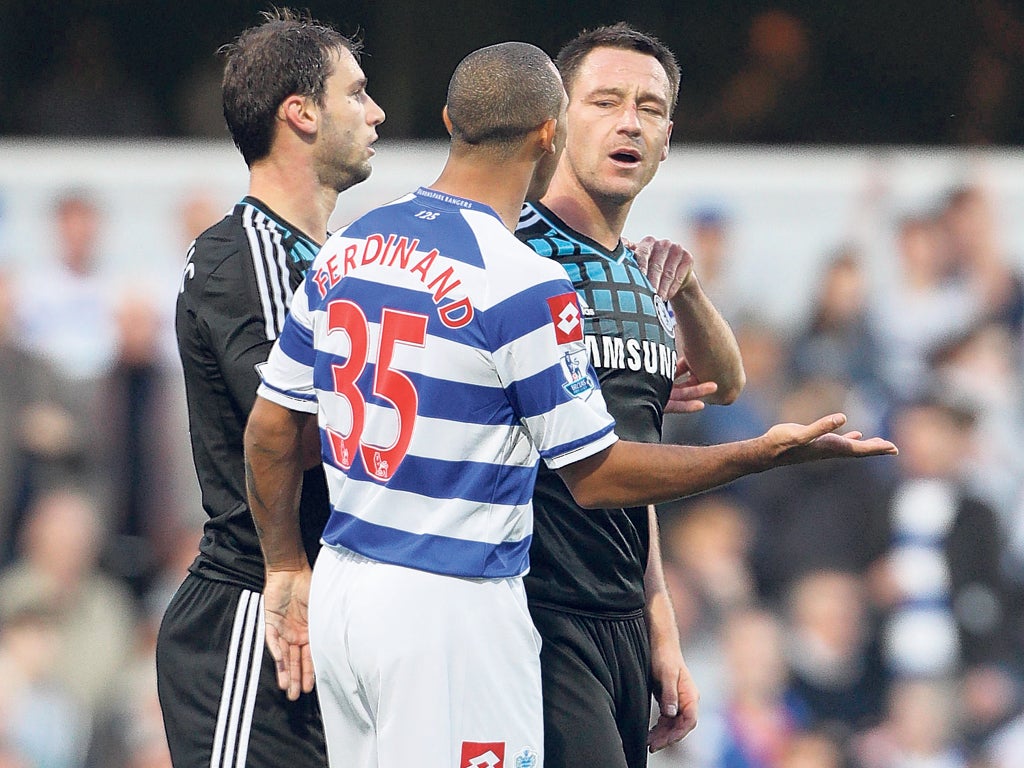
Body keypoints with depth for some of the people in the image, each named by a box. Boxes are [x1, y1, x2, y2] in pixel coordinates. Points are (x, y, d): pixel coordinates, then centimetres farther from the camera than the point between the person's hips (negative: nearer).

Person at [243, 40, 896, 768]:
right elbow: (597, 476, -10)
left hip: (341, 592, 7)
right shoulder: (526, 284, -15)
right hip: (451, 610, -7)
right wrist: (762, 455, -3)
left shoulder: (346, 250, 6)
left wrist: (287, 571, 23)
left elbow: (270, 429, 11)